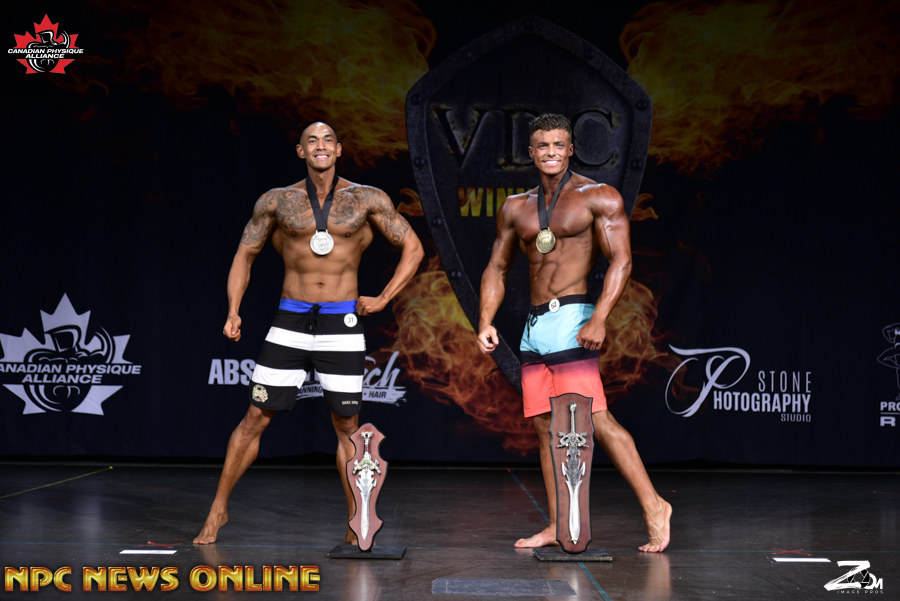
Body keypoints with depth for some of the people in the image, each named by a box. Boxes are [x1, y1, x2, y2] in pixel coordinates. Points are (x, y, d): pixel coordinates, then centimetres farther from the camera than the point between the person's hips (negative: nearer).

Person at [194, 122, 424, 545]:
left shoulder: (366, 200, 2)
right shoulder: (276, 201, 5)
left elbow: (413, 248, 8)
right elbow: (245, 254, 14)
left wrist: (383, 298, 0)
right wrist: (233, 311, 4)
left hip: (342, 326, 0)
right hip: (290, 322, 1)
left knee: (346, 425, 4)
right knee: (255, 418, 2)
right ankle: (218, 510, 16)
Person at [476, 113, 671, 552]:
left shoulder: (598, 197, -2)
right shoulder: (516, 208, 16)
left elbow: (622, 261, -10)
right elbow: (496, 269, 20)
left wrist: (599, 319, -21)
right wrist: (485, 322, 7)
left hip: (571, 319, -7)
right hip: (534, 327, 7)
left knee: (594, 418, -15)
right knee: (545, 425, 6)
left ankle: (653, 506, -8)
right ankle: (558, 526, 12)